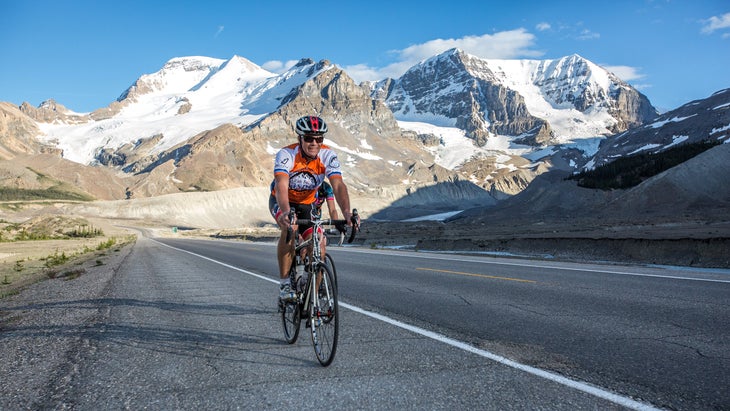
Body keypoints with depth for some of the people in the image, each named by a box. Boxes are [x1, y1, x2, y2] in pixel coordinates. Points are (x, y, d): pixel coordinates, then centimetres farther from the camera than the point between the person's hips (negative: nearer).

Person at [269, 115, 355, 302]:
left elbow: (338, 185, -33)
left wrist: (346, 211, -51)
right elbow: (281, 186, -43)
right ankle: (284, 284, -22)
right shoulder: (286, 154, -30)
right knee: (290, 227, -34)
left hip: (307, 204, 3)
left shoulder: (328, 155, -22)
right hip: (280, 202, -3)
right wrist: (286, 212, -62)